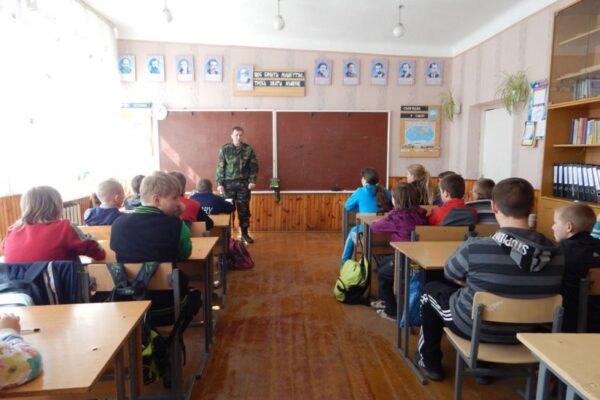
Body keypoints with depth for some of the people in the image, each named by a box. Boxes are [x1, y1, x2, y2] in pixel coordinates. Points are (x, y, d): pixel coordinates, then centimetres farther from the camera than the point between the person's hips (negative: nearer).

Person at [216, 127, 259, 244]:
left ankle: (244, 233, 19)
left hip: (243, 183, 1)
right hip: (229, 183, -1)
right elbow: (220, 167, -2)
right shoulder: (224, 149, -1)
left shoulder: (248, 149, 3)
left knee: (244, 209, 6)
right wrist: (219, 183, -7)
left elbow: (254, 166, 3)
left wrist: (252, 181, -5)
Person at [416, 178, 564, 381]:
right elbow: (547, 293, 4)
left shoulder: (474, 248, -30)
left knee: (430, 289, 22)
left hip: (472, 327, -4)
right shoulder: (555, 254, -17)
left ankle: (430, 362, 34)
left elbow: (450, 275, -9)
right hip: (522, 332, 5)